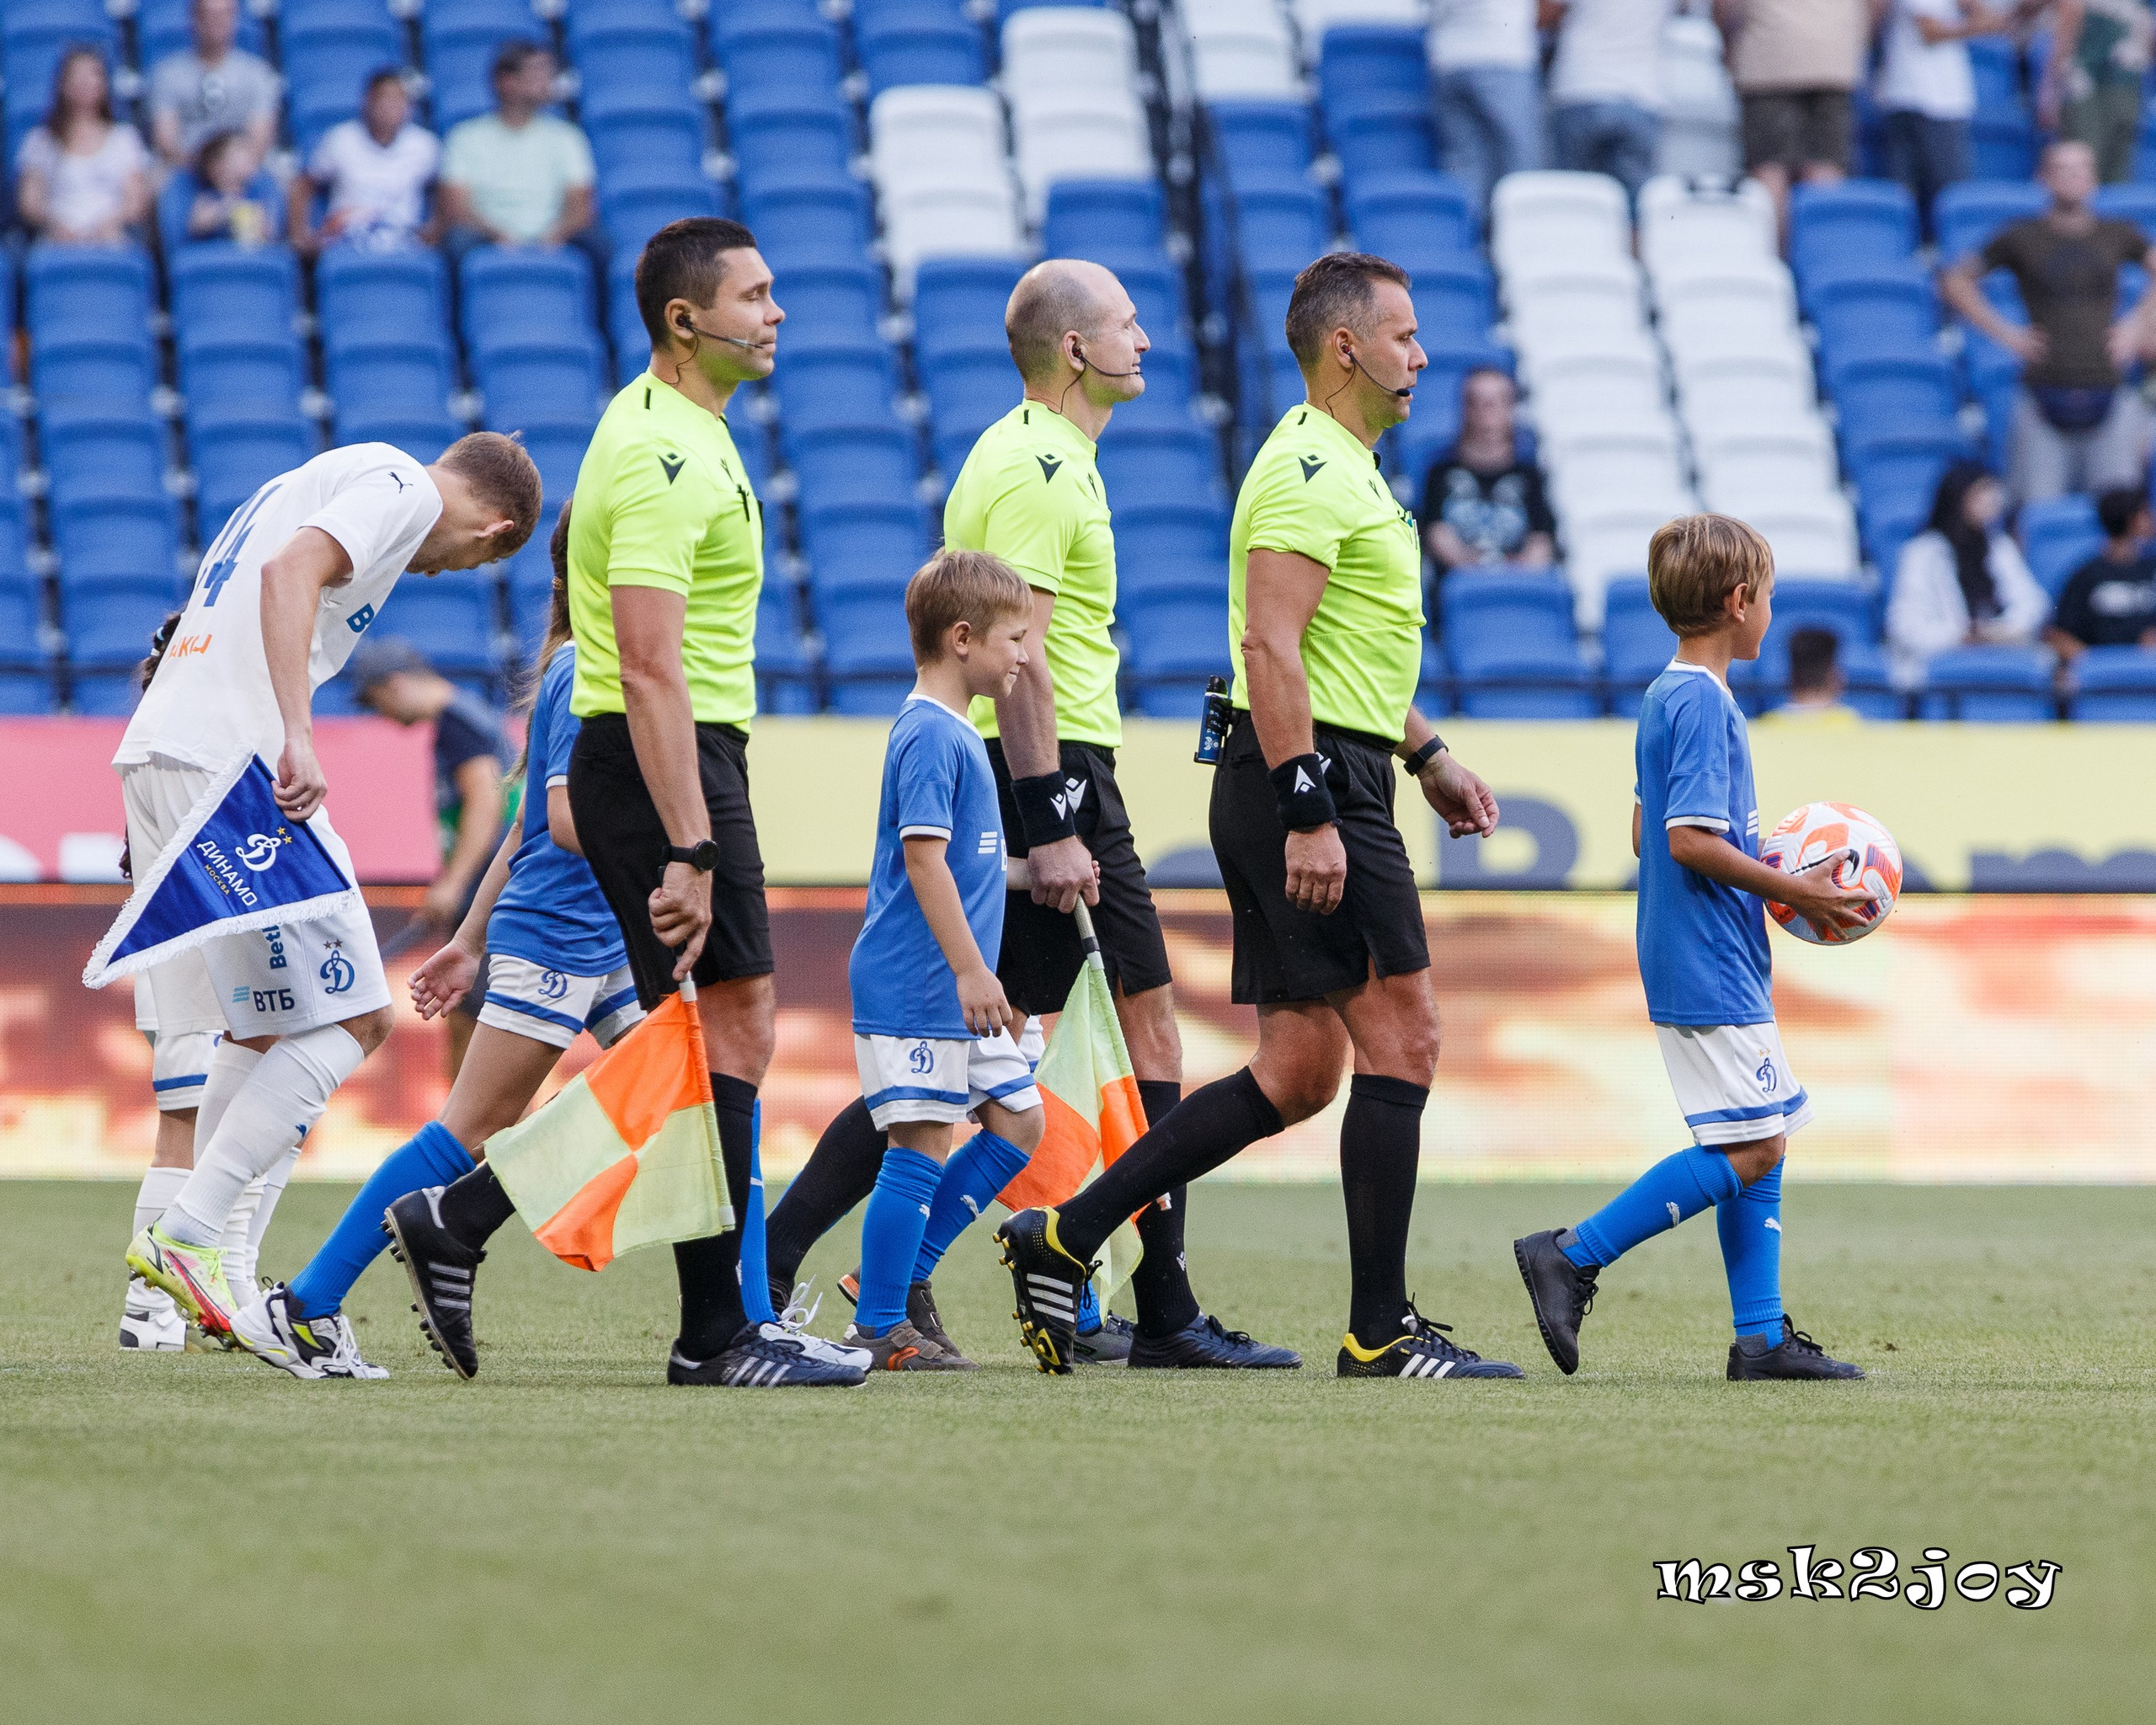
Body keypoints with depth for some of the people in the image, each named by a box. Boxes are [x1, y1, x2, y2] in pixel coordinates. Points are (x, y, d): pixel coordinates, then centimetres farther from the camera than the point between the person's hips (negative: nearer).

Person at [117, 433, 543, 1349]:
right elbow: (290, 573, -19)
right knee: (348, 1019, -7)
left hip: (151, 751, 10)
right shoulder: (403, 487, -1)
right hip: (228, 762, -10)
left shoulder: (324, 479, 28)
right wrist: (296, 739, -28)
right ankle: (183, 1238, -14)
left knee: (259, 1030, 16)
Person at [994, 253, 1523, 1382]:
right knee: (1400, 1037, -9)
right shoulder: (1308, 471, -13)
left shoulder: (1345, 470, 21)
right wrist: (1309, 813, -26)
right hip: (1313, 784, -10)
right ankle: (1379, 1330, -6)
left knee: (1298, 1071, 9)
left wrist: (1426, 754, 30)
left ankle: (1066, 1237, 9)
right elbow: (1272, 651, -22)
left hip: (1315, 787, 10)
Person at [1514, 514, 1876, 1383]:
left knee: (1762, 1147, 10)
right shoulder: (1705, 702, -15)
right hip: (1711, 969, -10)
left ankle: (1761, 1337, 9)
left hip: (1717, 968, 10)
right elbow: (1689, 839, -22)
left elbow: (1652, 835, 21)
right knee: (1748, 1150, -11)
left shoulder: (1665, 696, 15)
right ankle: (1572, 1255, -11)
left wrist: (1764, 870, 19)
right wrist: (1795, 893, -16)